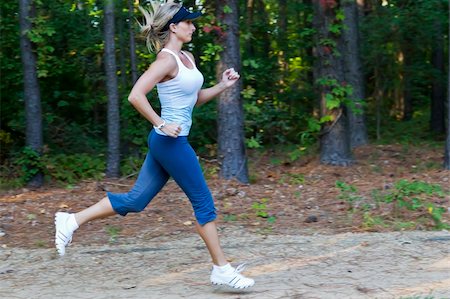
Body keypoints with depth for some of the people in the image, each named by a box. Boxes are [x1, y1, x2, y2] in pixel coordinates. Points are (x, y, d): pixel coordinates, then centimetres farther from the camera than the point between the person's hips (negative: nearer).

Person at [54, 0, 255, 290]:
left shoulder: (187, 58, 14)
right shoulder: (167, 60, -15)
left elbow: (194, 99, 23)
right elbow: (136, 95, -23)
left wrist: (223, 85, 11)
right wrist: (162, 125, -20)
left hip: (171, 142, 9)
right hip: (171, 141, -9)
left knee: (135, 200, 12)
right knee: (204, 202, -1)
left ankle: (72, 220, 17)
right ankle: (222, 269, 9)